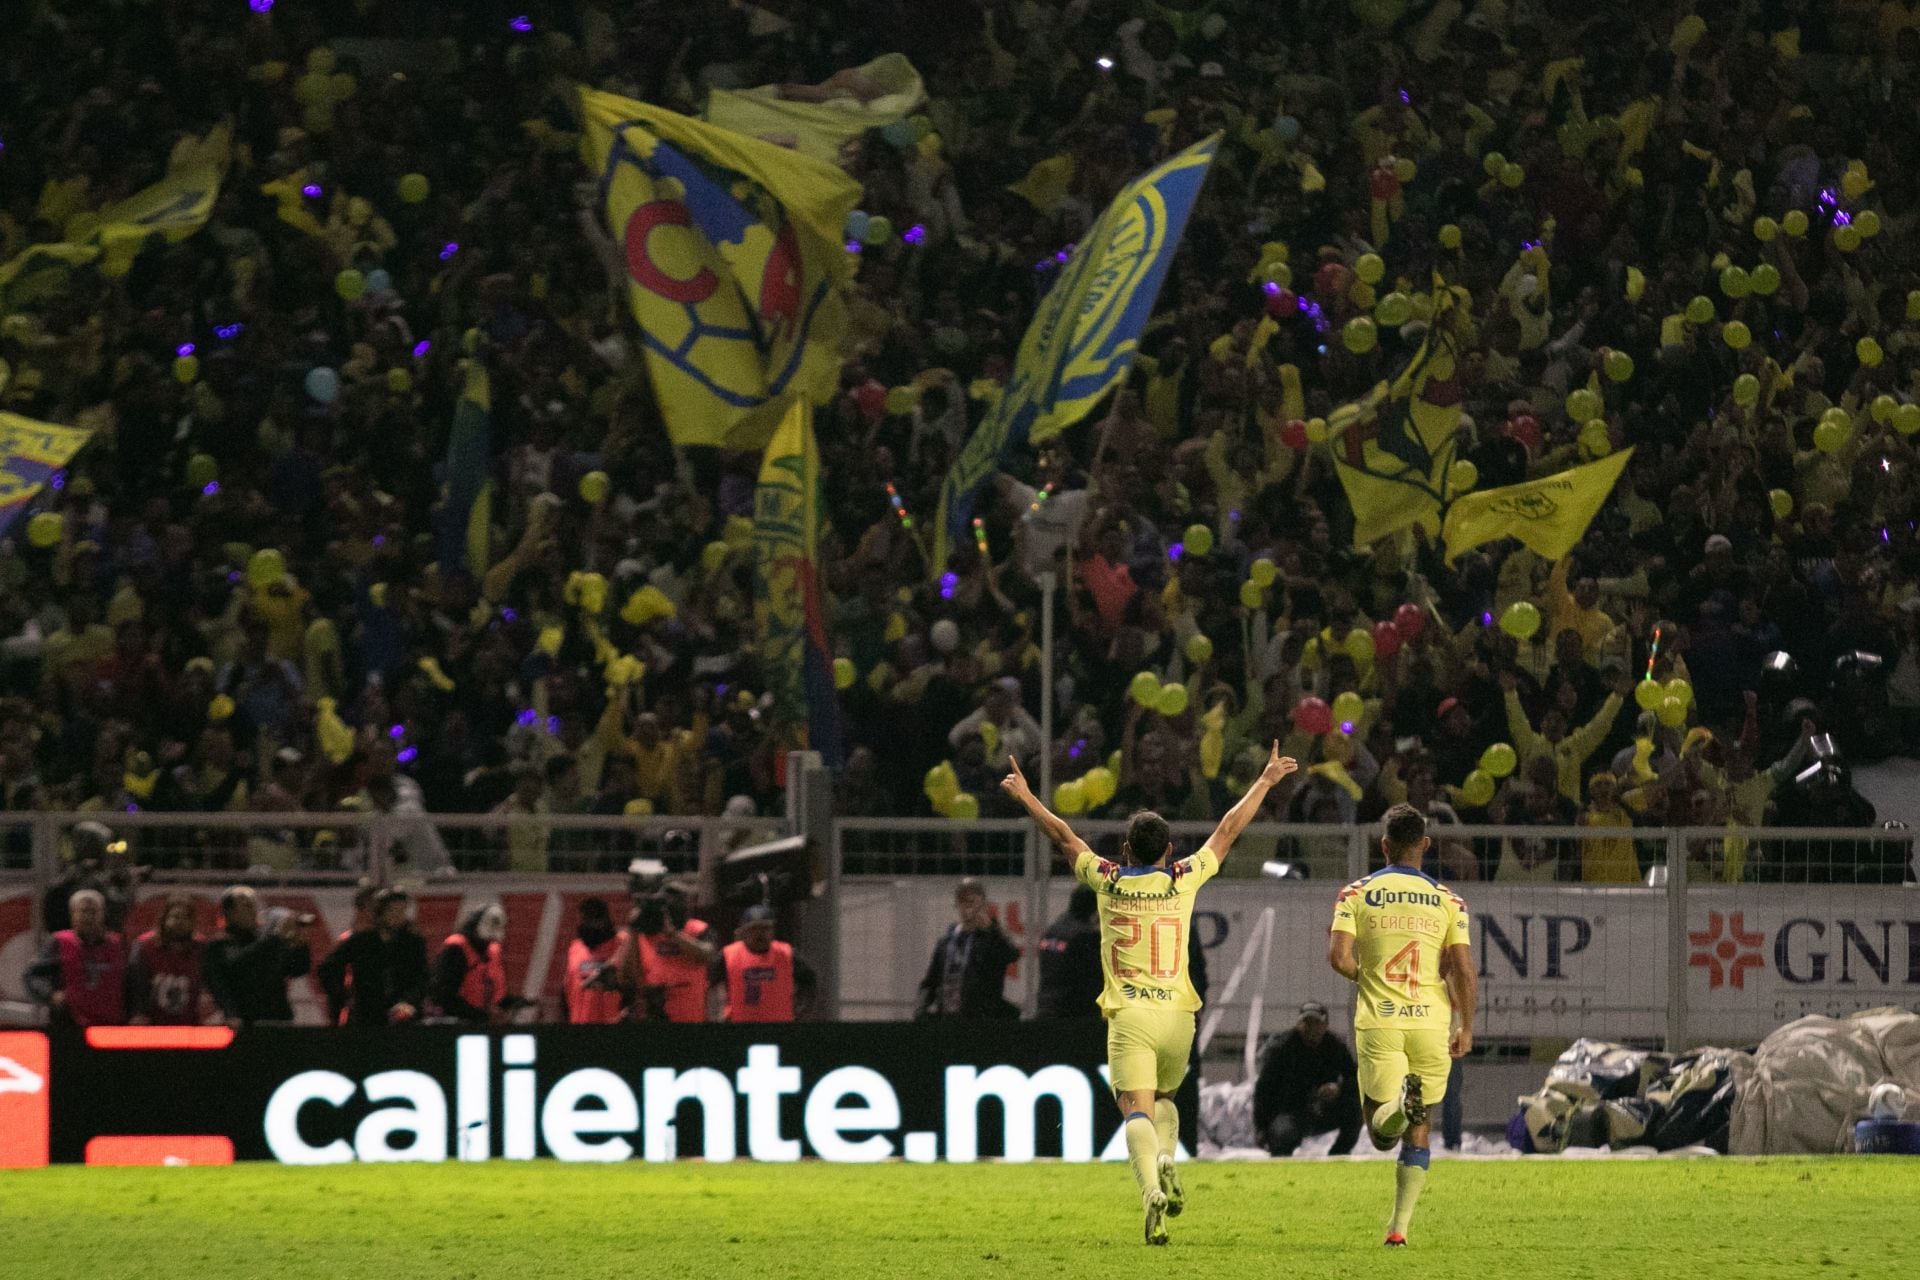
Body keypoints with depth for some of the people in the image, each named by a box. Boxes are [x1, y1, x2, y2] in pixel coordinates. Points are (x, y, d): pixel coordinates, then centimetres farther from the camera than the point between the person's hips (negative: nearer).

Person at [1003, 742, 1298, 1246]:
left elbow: (1063, 838, 15)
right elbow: (1228, 830, 13)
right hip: (1177, 1014, 2)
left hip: (1129, 1015, -2)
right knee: (1163, 1097, 25)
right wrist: (1265, 781, 24)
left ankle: (1152, 1191, -35)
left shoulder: (1109, 882, 2)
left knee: (1137, 1110, -10)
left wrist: (1026, 797, 29)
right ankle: (1166, 1160, -5)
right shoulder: (1183, 881, 3)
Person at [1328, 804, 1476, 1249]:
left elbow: (1339, 957, -8)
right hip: (1431, 1022, 1)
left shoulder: (1355, 895, 3)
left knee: (1382, 1135, 4)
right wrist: (1466, 1027, 8)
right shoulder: (1447, 900, 4)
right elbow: (1463, 969, -2)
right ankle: (1400, 1225, 7)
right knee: (1418, 1134, 13)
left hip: (1378, 1024, -1)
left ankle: (1397, 1104, -31)